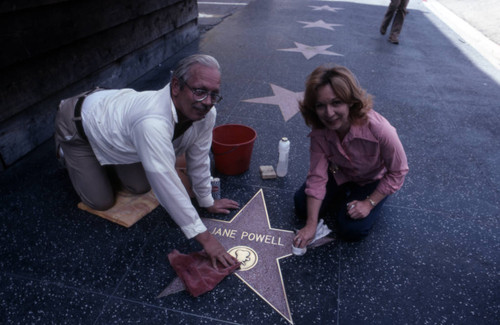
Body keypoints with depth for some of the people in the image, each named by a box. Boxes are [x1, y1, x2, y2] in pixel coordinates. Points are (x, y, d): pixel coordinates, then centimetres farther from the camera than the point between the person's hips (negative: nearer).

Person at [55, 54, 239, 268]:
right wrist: (205, 238, -38)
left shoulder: (205, 114, -24)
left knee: (141, 188, 6)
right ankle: (64, 150, 25)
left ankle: (105, 162, 33)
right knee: (102, 202, 1)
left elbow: (198, 158, -10)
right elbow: (167, 184, -44)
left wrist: (208, 202, 0)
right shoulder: (153, 123, -47)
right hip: (78, 122, -6)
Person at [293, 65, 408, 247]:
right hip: (340, 174, 3)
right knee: (302, 207, -5)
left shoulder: (379, 129, -38)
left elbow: (398, 172, -22)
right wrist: (311, 224, -26)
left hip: (374, 180, -3)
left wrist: (369, 203, -20)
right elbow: (317, 176, -25)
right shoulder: (319, 131, -28)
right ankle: (342, 196, 18)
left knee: (352, 230, -15)